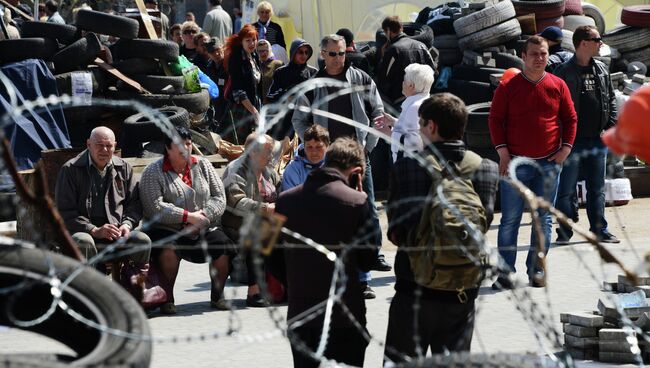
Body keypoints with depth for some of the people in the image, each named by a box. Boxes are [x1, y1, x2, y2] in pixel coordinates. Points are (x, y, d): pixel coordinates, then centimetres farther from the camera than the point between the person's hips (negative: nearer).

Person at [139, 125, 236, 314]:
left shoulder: (203, 165, 13)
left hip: (205, 229, 3)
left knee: (223, 246, -25)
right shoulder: (153, 172, 0)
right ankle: (167, 297, -18)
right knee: (168, 249, -37)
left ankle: (217, 295, -2)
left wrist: (203, 215, -11)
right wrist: (188, 216, -15)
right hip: (168, 230, -3)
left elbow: (219, 198, 8)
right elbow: (154, 208, -13)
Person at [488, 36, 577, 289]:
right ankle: (505, 272, 3)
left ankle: (536, 270, 12)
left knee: (543, 218, 6)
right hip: (515, 163, -2)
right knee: (510, 219, -1)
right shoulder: (508, 87, 0)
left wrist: (565, 149, 1)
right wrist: (503, 152, -7)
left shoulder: (558, 86, 6)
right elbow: (495, 119, 1)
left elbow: (570, 119, 12)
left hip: (549, 163, 2)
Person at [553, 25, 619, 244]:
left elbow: (611, 99, 18)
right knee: (566, 189, -1)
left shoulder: (602, 70, 10)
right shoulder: (564, 72, -10)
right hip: (573, 141, -6)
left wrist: (612, 125, 6)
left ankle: (599, 230, 18)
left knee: (597, 189, 12)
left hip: (598, 141, 6)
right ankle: (564, 233, 7)